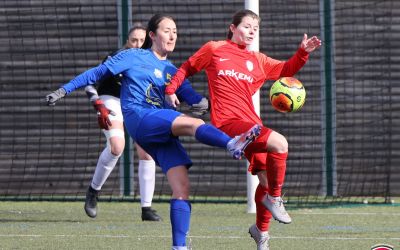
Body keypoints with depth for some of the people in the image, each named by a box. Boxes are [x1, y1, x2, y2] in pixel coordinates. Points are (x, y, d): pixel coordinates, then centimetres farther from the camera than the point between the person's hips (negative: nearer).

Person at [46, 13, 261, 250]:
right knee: (193, 124, -32)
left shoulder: (173, 71, 25)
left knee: (182, 188, -9)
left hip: (163, 133, 6)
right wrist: (64, 90, 9)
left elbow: (189, 96, 11)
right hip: (139, 119, -6)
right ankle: (233, 144, -57)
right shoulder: (134, 57, 12)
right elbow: (98, 72, 12)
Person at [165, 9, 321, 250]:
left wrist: (303, 53, 4)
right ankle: (274, 198, -8)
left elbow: (286, 70, 19)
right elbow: (187, 68, 18)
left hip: (251, 123, 6)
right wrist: (171, 89, 7)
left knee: (267, 177, 6)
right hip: (228, 122, -6)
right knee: (279, 143, -27)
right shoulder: (214, 49, 8)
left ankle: (261, 230, 27)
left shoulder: (258, 60, 18)